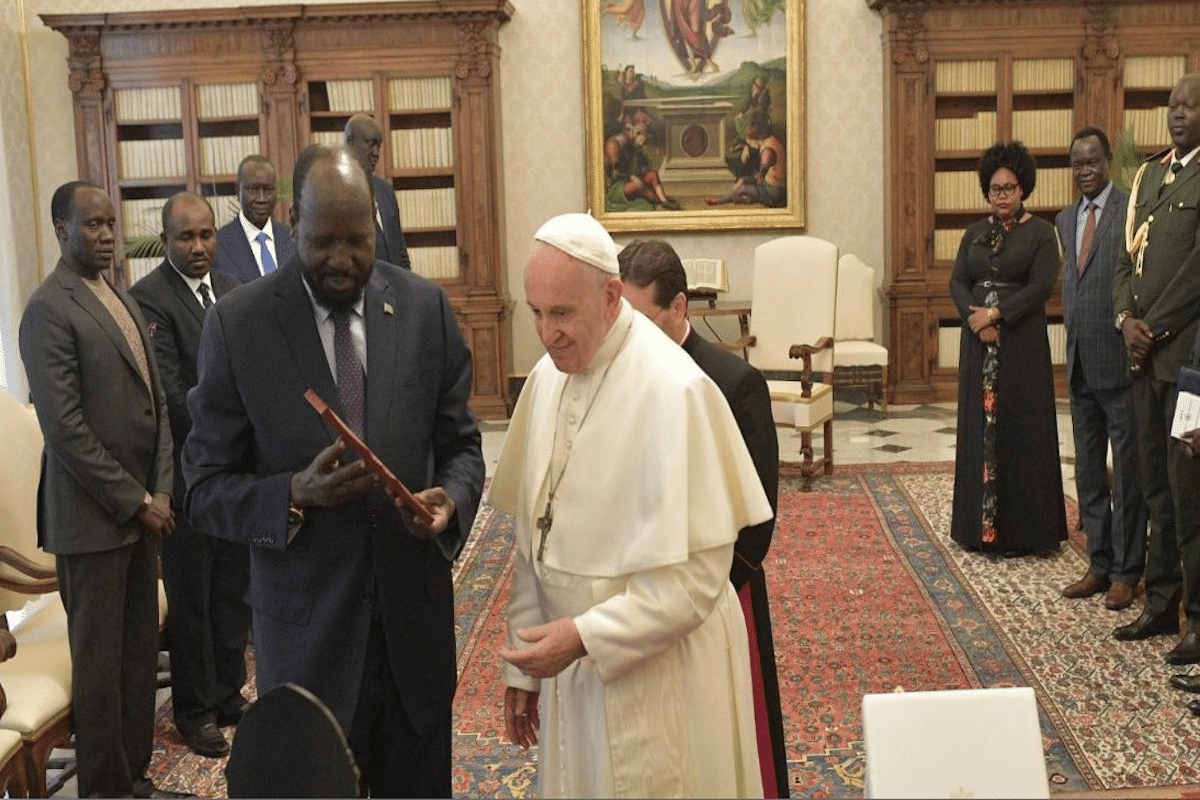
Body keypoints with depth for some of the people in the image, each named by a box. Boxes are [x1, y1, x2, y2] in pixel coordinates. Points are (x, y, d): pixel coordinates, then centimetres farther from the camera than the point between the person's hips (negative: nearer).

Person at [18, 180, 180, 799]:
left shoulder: (121, 299, 13)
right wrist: (136, 502, -13)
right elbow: (64, 429, -17)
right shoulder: (49, 309, -12)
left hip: (140, 508, 7)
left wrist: (159, 491, 2)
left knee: (140, 651, 13)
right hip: (91, 516, -7)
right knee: (100, 659, 4)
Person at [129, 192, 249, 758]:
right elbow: (170, 394, -19)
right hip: (188, 474, -6)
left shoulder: (232, 290, 8)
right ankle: (195, 711, 24)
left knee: (234, 591, 16)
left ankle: (229, 692, 32)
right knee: (191, 600, 9)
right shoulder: (149, 299, -13)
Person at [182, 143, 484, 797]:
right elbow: (205, 490, -4)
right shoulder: (237, 325, -8)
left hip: (414, 617, 3)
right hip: (306, 631, -2)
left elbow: (460, 444, 7)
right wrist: (295, 494, -22)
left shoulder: (426, 308, -1)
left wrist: (453, 498, -15)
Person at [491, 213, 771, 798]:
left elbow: (697, 577, -19)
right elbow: (533, 536, 7)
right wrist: (526, 662, 8)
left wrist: (584, 636, -23)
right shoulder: (547, 377, 1)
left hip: (658, 677, -6)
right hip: (570, 663, 6)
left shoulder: (672, 391, -20)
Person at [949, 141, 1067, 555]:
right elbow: (957, 282, 3)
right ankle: (981, 524, 13)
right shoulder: (975, 233, 12)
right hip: (979, 342, 4)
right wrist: (976, 321, -13)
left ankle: (1021, 528, 7)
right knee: (979, 427, 6)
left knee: (1020, 428, -1)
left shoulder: (1041, 232, -1)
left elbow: (1041, 287, -11)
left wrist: (995, 314, -17)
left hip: (1021, 344, -4)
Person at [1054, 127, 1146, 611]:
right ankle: (1099, 564, 24)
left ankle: (1127, 571, 13)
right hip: (1080, 364, 7)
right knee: (1088, 472, 13)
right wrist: (1073, 343, 12)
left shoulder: (1133, 210, -8)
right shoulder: (1065, 219, 14)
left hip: (1120, 360, -7)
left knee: (1128, 472, 3)